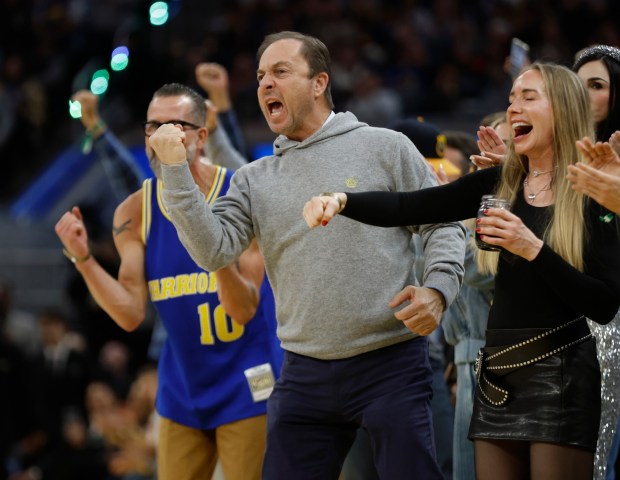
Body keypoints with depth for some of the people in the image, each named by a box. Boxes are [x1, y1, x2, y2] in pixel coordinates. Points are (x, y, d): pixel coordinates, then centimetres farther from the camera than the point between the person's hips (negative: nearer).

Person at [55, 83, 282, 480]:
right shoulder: (134, 213, -2)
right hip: (182, 393, 4)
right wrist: (82, 259, -18)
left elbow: (244, 309, -17)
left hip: (246, 389, -4)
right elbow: (131, 315, -6)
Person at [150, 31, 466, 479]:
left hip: (391, 363, -4)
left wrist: (438, 288, -15)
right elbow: (213, 250, -2)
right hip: (305, 376, 4)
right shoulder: (255, 180, 12)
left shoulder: (385, 147, 3)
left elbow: (443, 224, 3)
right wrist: (176, 170, -7)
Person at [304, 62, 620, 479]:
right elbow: (405, 208, 0)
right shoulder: (497, 185, 8)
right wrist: (341, 201, -18)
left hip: (561, 375, -5)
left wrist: (534, 249, -20)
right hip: (497, 375, 5)